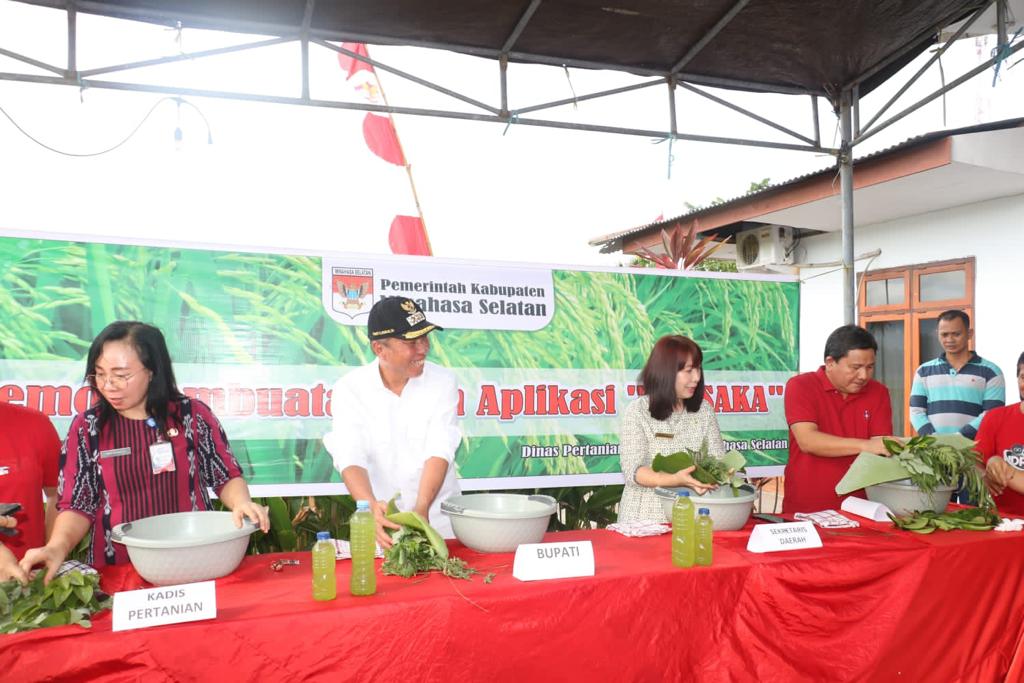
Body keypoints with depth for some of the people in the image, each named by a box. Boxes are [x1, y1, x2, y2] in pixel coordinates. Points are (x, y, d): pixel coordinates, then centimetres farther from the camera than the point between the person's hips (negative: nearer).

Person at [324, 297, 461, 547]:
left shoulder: (442, 381, -4)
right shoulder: (349, 389, -6)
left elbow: (439, 451, -13)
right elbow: (350, 458, -16)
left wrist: (422, 508, -27)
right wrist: (371, 506, -33)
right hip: (382, 518, 0)